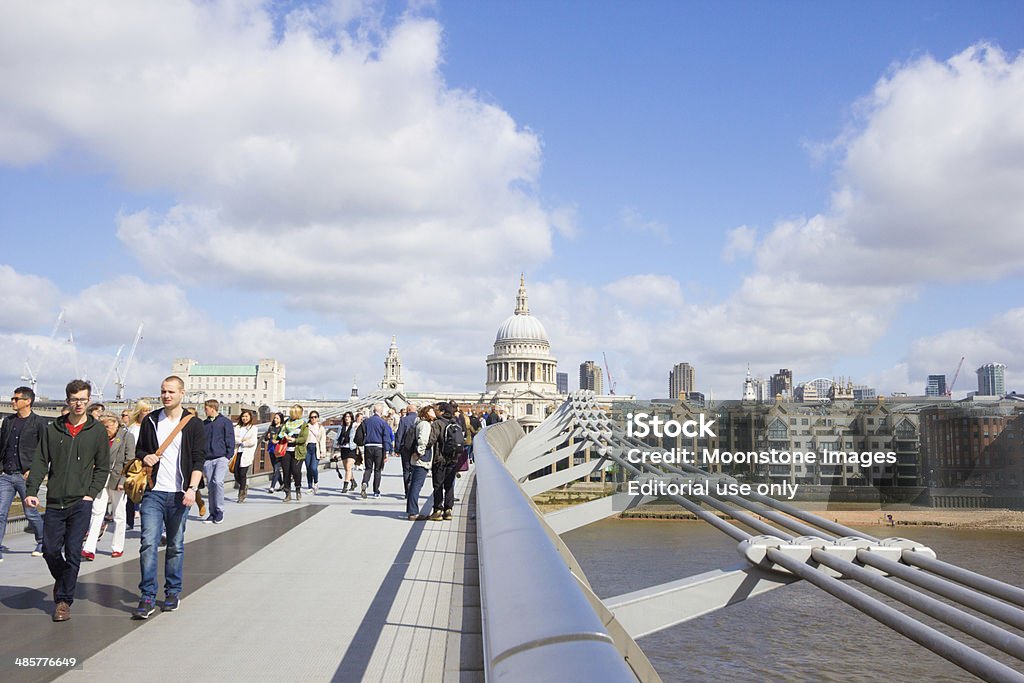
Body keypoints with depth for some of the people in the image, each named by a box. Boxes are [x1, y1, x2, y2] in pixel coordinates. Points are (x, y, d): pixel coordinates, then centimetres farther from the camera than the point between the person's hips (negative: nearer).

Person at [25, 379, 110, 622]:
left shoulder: (97, 431, 3)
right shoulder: (53, 429, 7)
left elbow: (103, 467, 6)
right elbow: (41, 461, 6)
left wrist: (91, 493, -5)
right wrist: (32, 490, -6)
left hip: (80, 503, -2)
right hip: (54, 502, 2)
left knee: (73, 552, -5)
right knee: (50, 550, 4)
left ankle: (64, 599, 8)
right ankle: (64, 581, 33)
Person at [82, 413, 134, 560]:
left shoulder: (127, 437, -3)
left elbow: (129, 461, -7)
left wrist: (123, 481, -12)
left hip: (117, 481, -3)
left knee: (119, 515, 7)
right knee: (97, 512, -4)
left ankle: (117, 547, 18)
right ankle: (89, 549, -7)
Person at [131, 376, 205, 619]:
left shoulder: (193, 423, 1)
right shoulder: (150, 421, 10)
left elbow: (199, 459, -4)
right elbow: (139, 450, 20)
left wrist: (192, 488, -16)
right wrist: (145, 458, -4)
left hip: (179, 494, -1)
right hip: (153, 492, 2)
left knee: (176, 546, 8)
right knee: (149, 544, -7)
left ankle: (173, 592, 21)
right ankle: (147, 597, -4)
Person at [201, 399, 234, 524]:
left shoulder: (225, 422, 2)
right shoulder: (203, 424, 14)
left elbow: (230, 440, 0)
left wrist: (228, 457, -7)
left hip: (221, 458, -4)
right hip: (207, 459, 4)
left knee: (218, 481, -18)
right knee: (210, 485, 4)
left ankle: (220, 510, -7)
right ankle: (213, 512, 12)